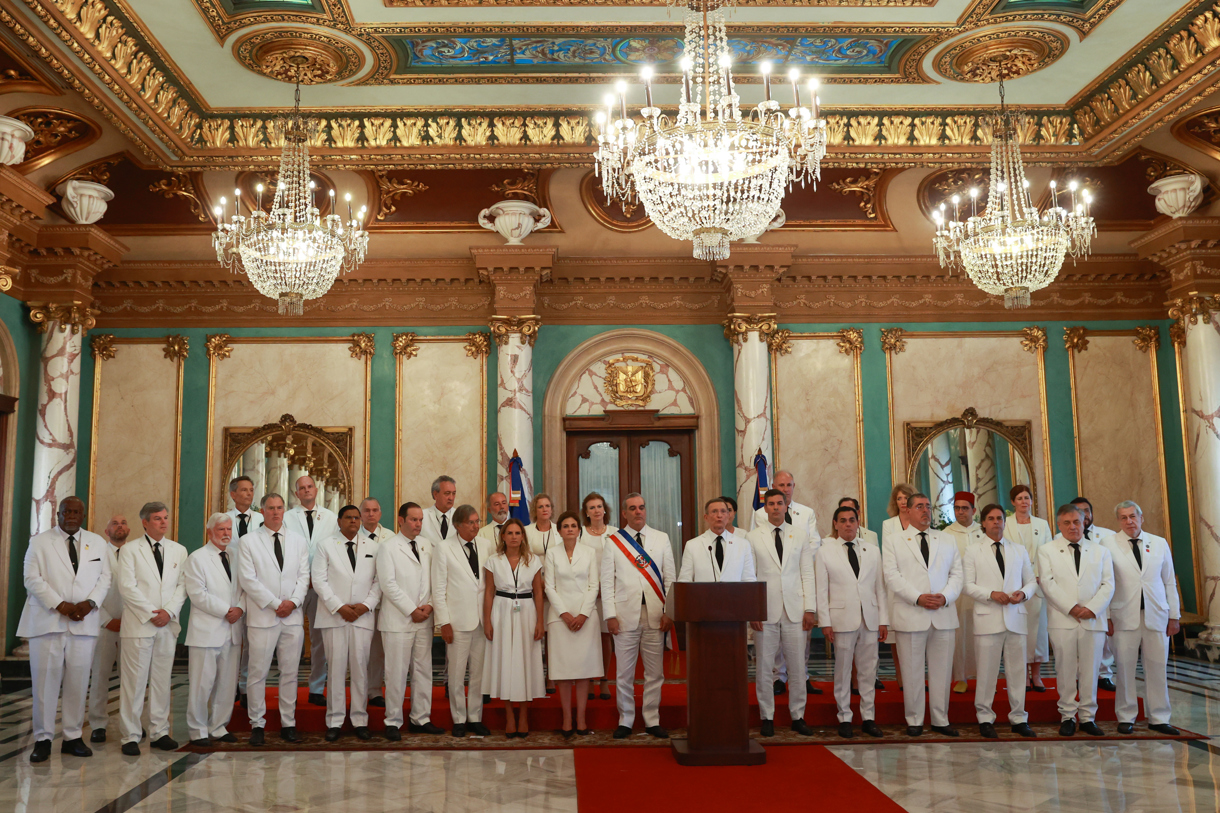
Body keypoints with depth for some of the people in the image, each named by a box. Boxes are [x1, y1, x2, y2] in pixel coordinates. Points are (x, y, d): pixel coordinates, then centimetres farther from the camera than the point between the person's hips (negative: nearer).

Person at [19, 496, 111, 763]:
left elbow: (104, 578, 9)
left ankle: (73, 737, 12)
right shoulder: (39, 542, 5)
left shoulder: (97, 543, 13)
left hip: (84, 622, 2)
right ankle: (43, 739, 6)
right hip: (48, 621, -2)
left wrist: (89, 603, -9)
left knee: (79, 681, 4)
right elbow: (32, 578, -3)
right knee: (45, 680, -3)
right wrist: (60, 605, -14)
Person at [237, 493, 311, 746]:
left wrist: (293, 601, -9)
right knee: (258, 673, -1)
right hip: (262, 617, -3)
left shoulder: (299, 541, 13)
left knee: (290, 672, 6)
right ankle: (257, 725, 10)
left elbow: (304, 575, 8)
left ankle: (288, 724, 13)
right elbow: (247, 579, -5)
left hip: (293, 616, 3)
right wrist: (275, 604, -11)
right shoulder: (248, 541, 2)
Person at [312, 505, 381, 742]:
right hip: (334, 616, -1)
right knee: (336, 668, -1)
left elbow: (379, 580, 8)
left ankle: (360, 720, 9)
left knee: (361, 668, 1)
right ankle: (334, 722, 7)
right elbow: (319, 580, -1)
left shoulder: (372, 548, 12)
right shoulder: (326, 546, 7)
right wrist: (339, 607, -10)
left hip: (363, 616, 2)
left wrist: (367, 604, -7)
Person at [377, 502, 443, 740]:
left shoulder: (427, 545, 12)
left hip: (423, 620, 6)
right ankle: (393, 722, 9)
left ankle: (420, 719, 19)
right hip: (398, 620, -5)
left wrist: (430, 604, -3)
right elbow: (388, 584, -11)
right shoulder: (387, 547, -4)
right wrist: (411, 610, -12)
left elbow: (432, 579, 14)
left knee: (424, 670, 9)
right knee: (397, 673, -2)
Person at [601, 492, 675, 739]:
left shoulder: (662, 539, 9)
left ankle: (652, 721, 17)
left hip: (656, 616, 1)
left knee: (655, 672, 6)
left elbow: (670, 578, 7)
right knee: (624, 673, 4)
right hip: (626, 615, -1)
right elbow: (607, 581, 2)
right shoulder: (613, 541, 5)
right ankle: (625, 721, 16)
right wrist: (610, 615, -6)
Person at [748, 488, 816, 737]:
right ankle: (767, 717, 14)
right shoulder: (754, 537, 4)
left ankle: (798, 716, 15)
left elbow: (807, 573, 7)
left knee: (797, 665, 3)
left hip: (795, 610, 1)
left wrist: (810, 609, 0)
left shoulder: (800, 534, 9)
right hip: (766, 611, -1)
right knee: (764, 666, 3)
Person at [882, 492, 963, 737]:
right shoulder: (893, 543, 6)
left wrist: (945, 597, -9)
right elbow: (892, 577, -5)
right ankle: (914, 720, 11)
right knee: (912, 671, 1)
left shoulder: (947, 541, 16)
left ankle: (941, 720, 16)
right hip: (911, 616, -3)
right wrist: (918, 598, -16)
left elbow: (956, 574, 10)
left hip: (943, 614, 3)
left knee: (942, 670, 6)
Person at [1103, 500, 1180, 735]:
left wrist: (1174, 616, 8)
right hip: (1124, 617, -2)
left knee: (1157, 668, 5)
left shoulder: (1160, 544, 9)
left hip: (1156, 615, 2)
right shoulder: (1109, 544, 0)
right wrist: (1106, 616, -4)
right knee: (1125, 668, 0)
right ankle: (1126, 718, 11)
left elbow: (1169, 582, 11)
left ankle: (1158, 719, 16)